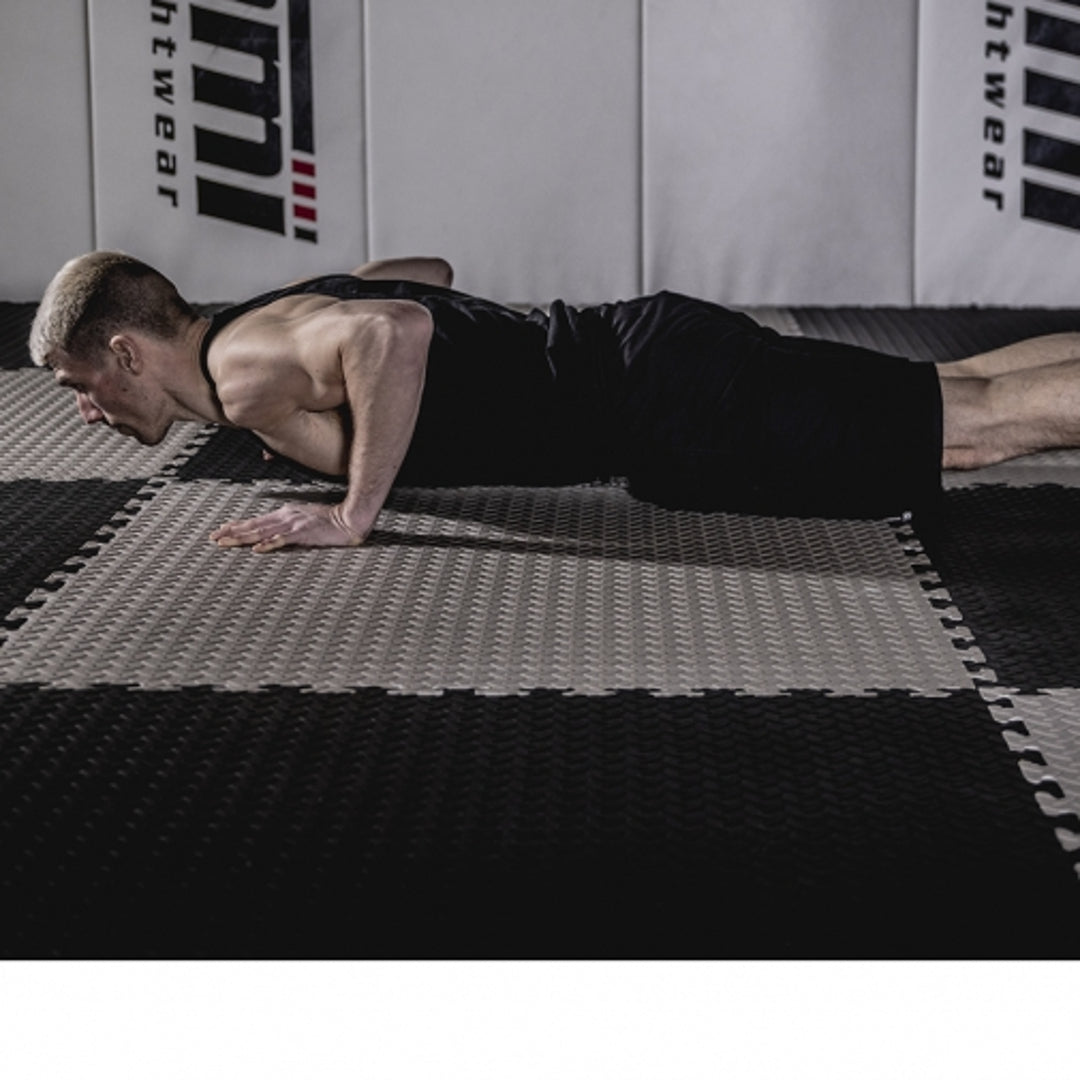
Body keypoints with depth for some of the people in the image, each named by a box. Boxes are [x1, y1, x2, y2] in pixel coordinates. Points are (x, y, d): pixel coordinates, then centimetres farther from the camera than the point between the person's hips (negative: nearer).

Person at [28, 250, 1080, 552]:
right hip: (638, 347, 8)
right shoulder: (286, 313, 16)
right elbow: (431, 270, 32)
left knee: (975, 419, -9)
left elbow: (391, 333, -34)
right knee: (960, 395, 11)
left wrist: (352, 513, -23)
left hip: (655, 398, -8)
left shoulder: (242, 363, -13)